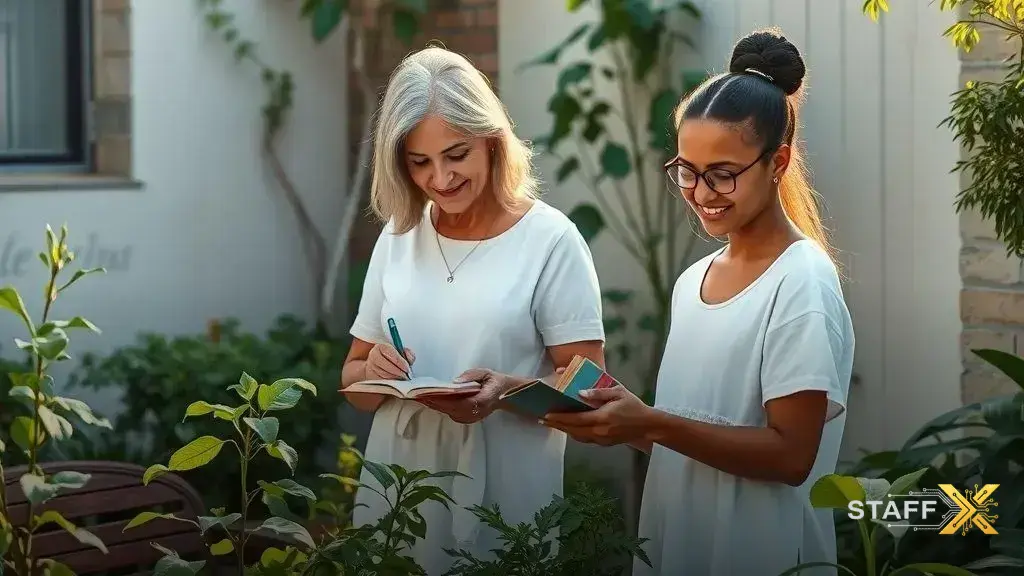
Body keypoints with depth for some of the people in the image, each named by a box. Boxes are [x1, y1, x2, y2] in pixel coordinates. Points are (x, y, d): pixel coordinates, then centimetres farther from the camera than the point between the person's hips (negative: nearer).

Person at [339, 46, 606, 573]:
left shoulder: (550, 240, -9)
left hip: (503, 505, -4)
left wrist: (509, 390, -28)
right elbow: (354, 381, 11)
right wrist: (373, 372, -11)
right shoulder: (398, 236, 6)